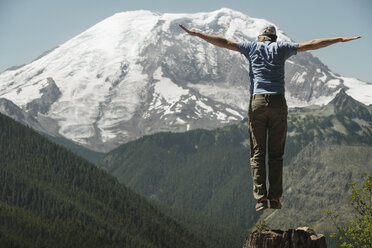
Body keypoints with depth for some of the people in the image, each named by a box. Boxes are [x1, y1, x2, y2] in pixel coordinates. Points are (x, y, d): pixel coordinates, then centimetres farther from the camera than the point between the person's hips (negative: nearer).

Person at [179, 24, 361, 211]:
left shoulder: (252, 47, 13)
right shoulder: (281, 48, 13)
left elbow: (223, 42, 14)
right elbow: (312, 45, 13)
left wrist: (196, 34, 20)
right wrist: (340, 39, 20)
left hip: (257, 103, 0)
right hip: (278, 102, 0)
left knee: (257, 153, 1)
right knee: (276, 154, 5)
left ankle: (260, 198, -8)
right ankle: (275, 197, -1)